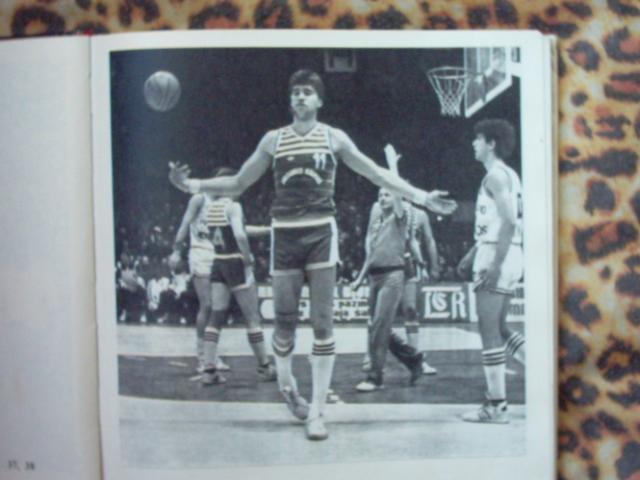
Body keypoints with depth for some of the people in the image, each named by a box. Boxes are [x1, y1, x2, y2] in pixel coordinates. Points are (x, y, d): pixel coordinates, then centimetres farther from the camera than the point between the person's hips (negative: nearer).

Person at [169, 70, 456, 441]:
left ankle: (317, 411, 4)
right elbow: (238, 184, 13)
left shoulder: (334, 138, 7)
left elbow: (377, 174, 8)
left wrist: (422, 197, 1)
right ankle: (286, 382, 33)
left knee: (323, 324, -3)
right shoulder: (273, 140, 10)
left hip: (321, 232, -1)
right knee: (285, 322, 4)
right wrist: (193, 185, -1)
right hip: (285, 233, 1)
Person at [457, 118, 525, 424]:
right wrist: (471, 255, 29)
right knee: (498, 329, 15)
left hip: (497, 256, -10)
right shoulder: (507, 174, 20)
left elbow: (509, 222, -20)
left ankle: (496, 406, -2)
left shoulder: (495, 174, -10)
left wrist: (494, 264, -23)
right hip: (506, 256, 10)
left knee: (489, 330, -5)